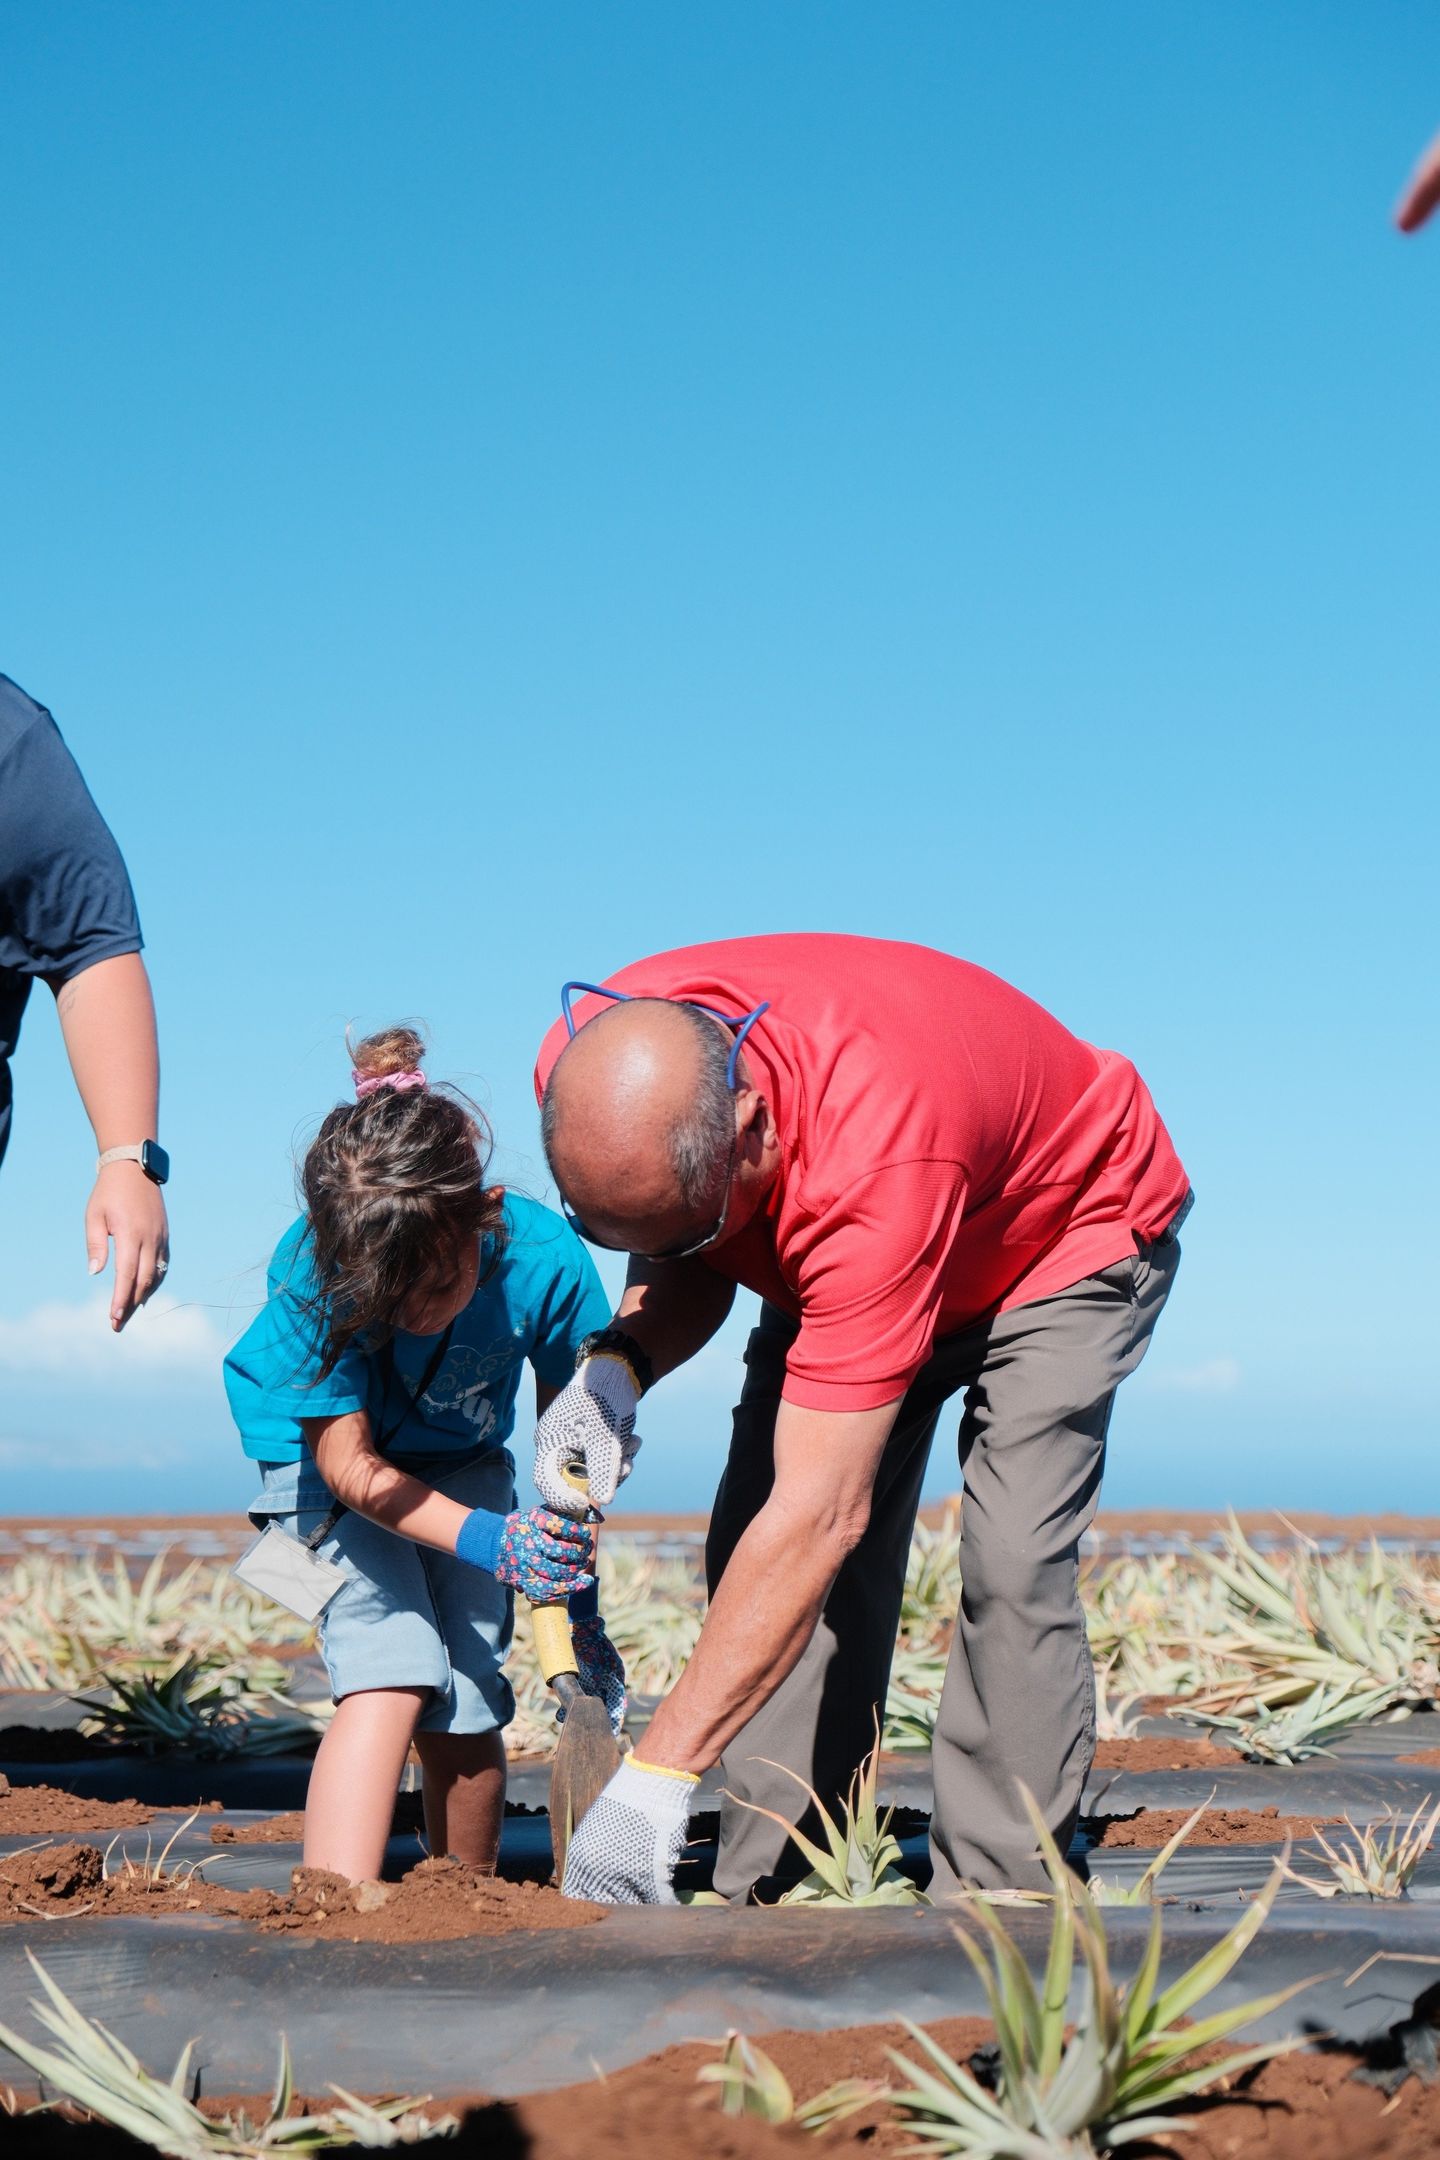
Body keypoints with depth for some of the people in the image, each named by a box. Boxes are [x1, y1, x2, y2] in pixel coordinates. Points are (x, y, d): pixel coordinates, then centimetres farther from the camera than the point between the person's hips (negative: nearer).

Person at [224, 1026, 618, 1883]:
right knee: (391, 1680, -22)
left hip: (463, 1461, 2)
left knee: (466, 1712, -6)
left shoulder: (546, 1260, -30)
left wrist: (578, 1598, -8)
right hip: (325, 1457, -2)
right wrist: (489, 1543, -37)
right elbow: (350, 1465, -26)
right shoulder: (315, 1273, -34)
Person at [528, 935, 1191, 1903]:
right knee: (754, 1557, -9)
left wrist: (657, 1776, -46)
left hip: (1071, 1230, -6)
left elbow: (819, 1515, -46)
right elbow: (686, 1270, -4)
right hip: (845, 1251, 6)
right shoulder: (594, 1071, -27)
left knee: (1011, 1565, -24)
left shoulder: (873, 1160, -47)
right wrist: (619, 1362, -28)